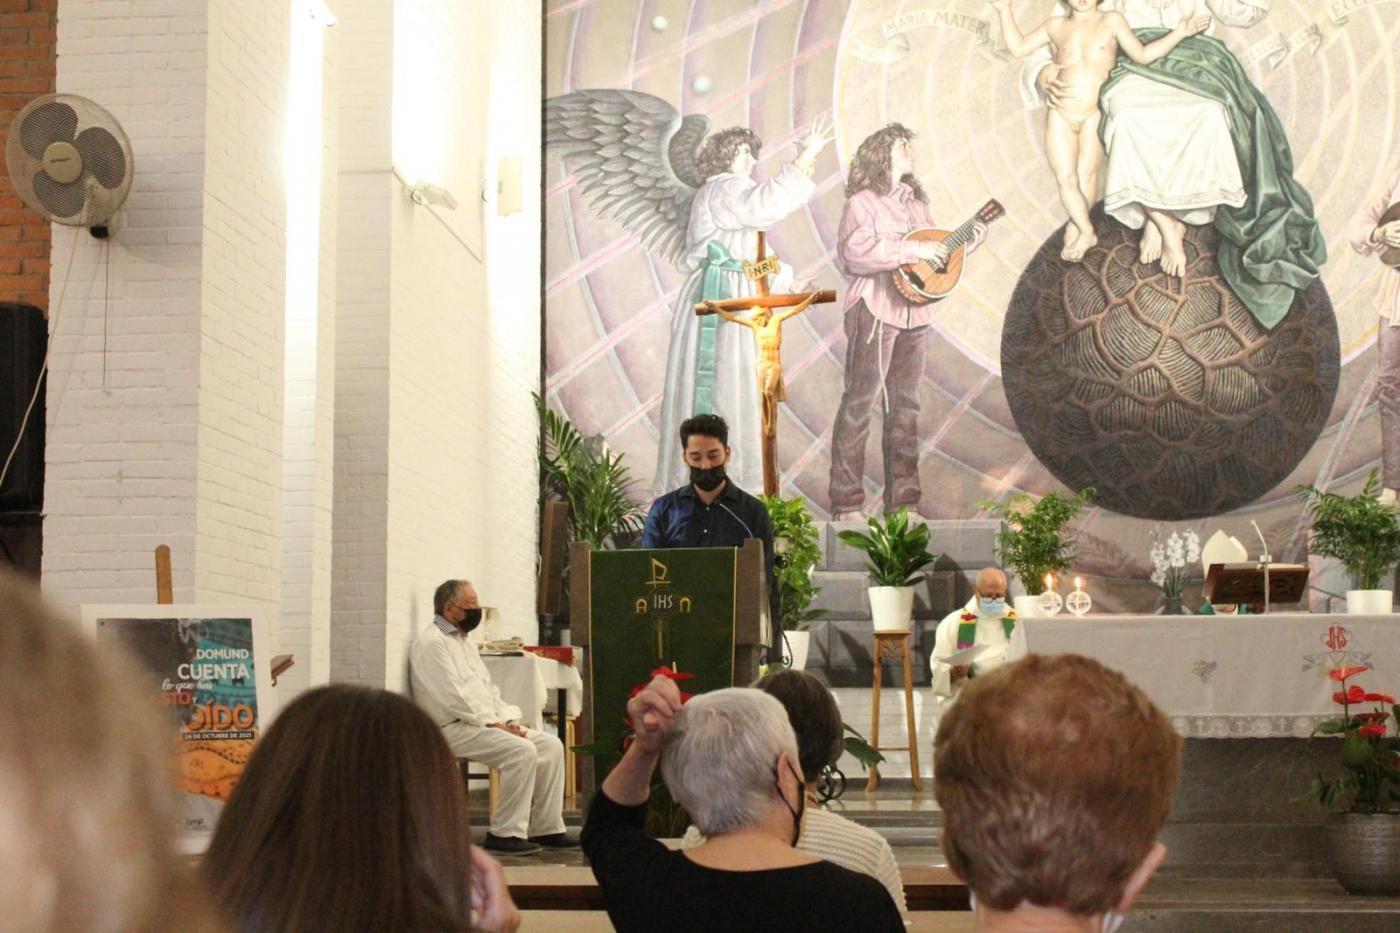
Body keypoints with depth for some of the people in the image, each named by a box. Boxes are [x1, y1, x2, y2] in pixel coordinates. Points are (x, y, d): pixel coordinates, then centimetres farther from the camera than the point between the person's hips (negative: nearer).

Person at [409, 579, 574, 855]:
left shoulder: (464, 642, 22)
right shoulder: (431, 643, -10)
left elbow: (488, 690, 21)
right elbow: (454, 697, -18)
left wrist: (507, 720, 3)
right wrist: (493, 723, -18)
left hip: (485, 723, 10)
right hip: (453, 728, -10)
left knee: (551, 745, -2)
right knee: (522, 751, -28)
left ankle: (546, 828, 0)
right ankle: (506, 832, -20)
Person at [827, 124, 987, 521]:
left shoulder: (915, 202, 19)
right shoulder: (863, 202, -5)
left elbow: (933, 254, 25)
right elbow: (854, 251, -21)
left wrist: (967, 244, 10)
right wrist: (913, 250, -22)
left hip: (915, 313, 8)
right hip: (875, 312, -8)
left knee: (905, 403, 9)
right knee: (860, 402, -6)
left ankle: (904, 499, 14)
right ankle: (846, 503, -4)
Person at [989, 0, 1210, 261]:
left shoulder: (1111, 21, 2)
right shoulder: (1056, 26, 7)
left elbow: (1142, 55, 1)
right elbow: (1018, 47, 10)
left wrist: (1179, 33, -7)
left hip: (1094, 115, -1)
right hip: (1061, 115, 2)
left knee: (1086, 174, 2)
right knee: (1065, 177, -4)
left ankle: (1076, 228, 20)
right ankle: (1086, 232, 10)